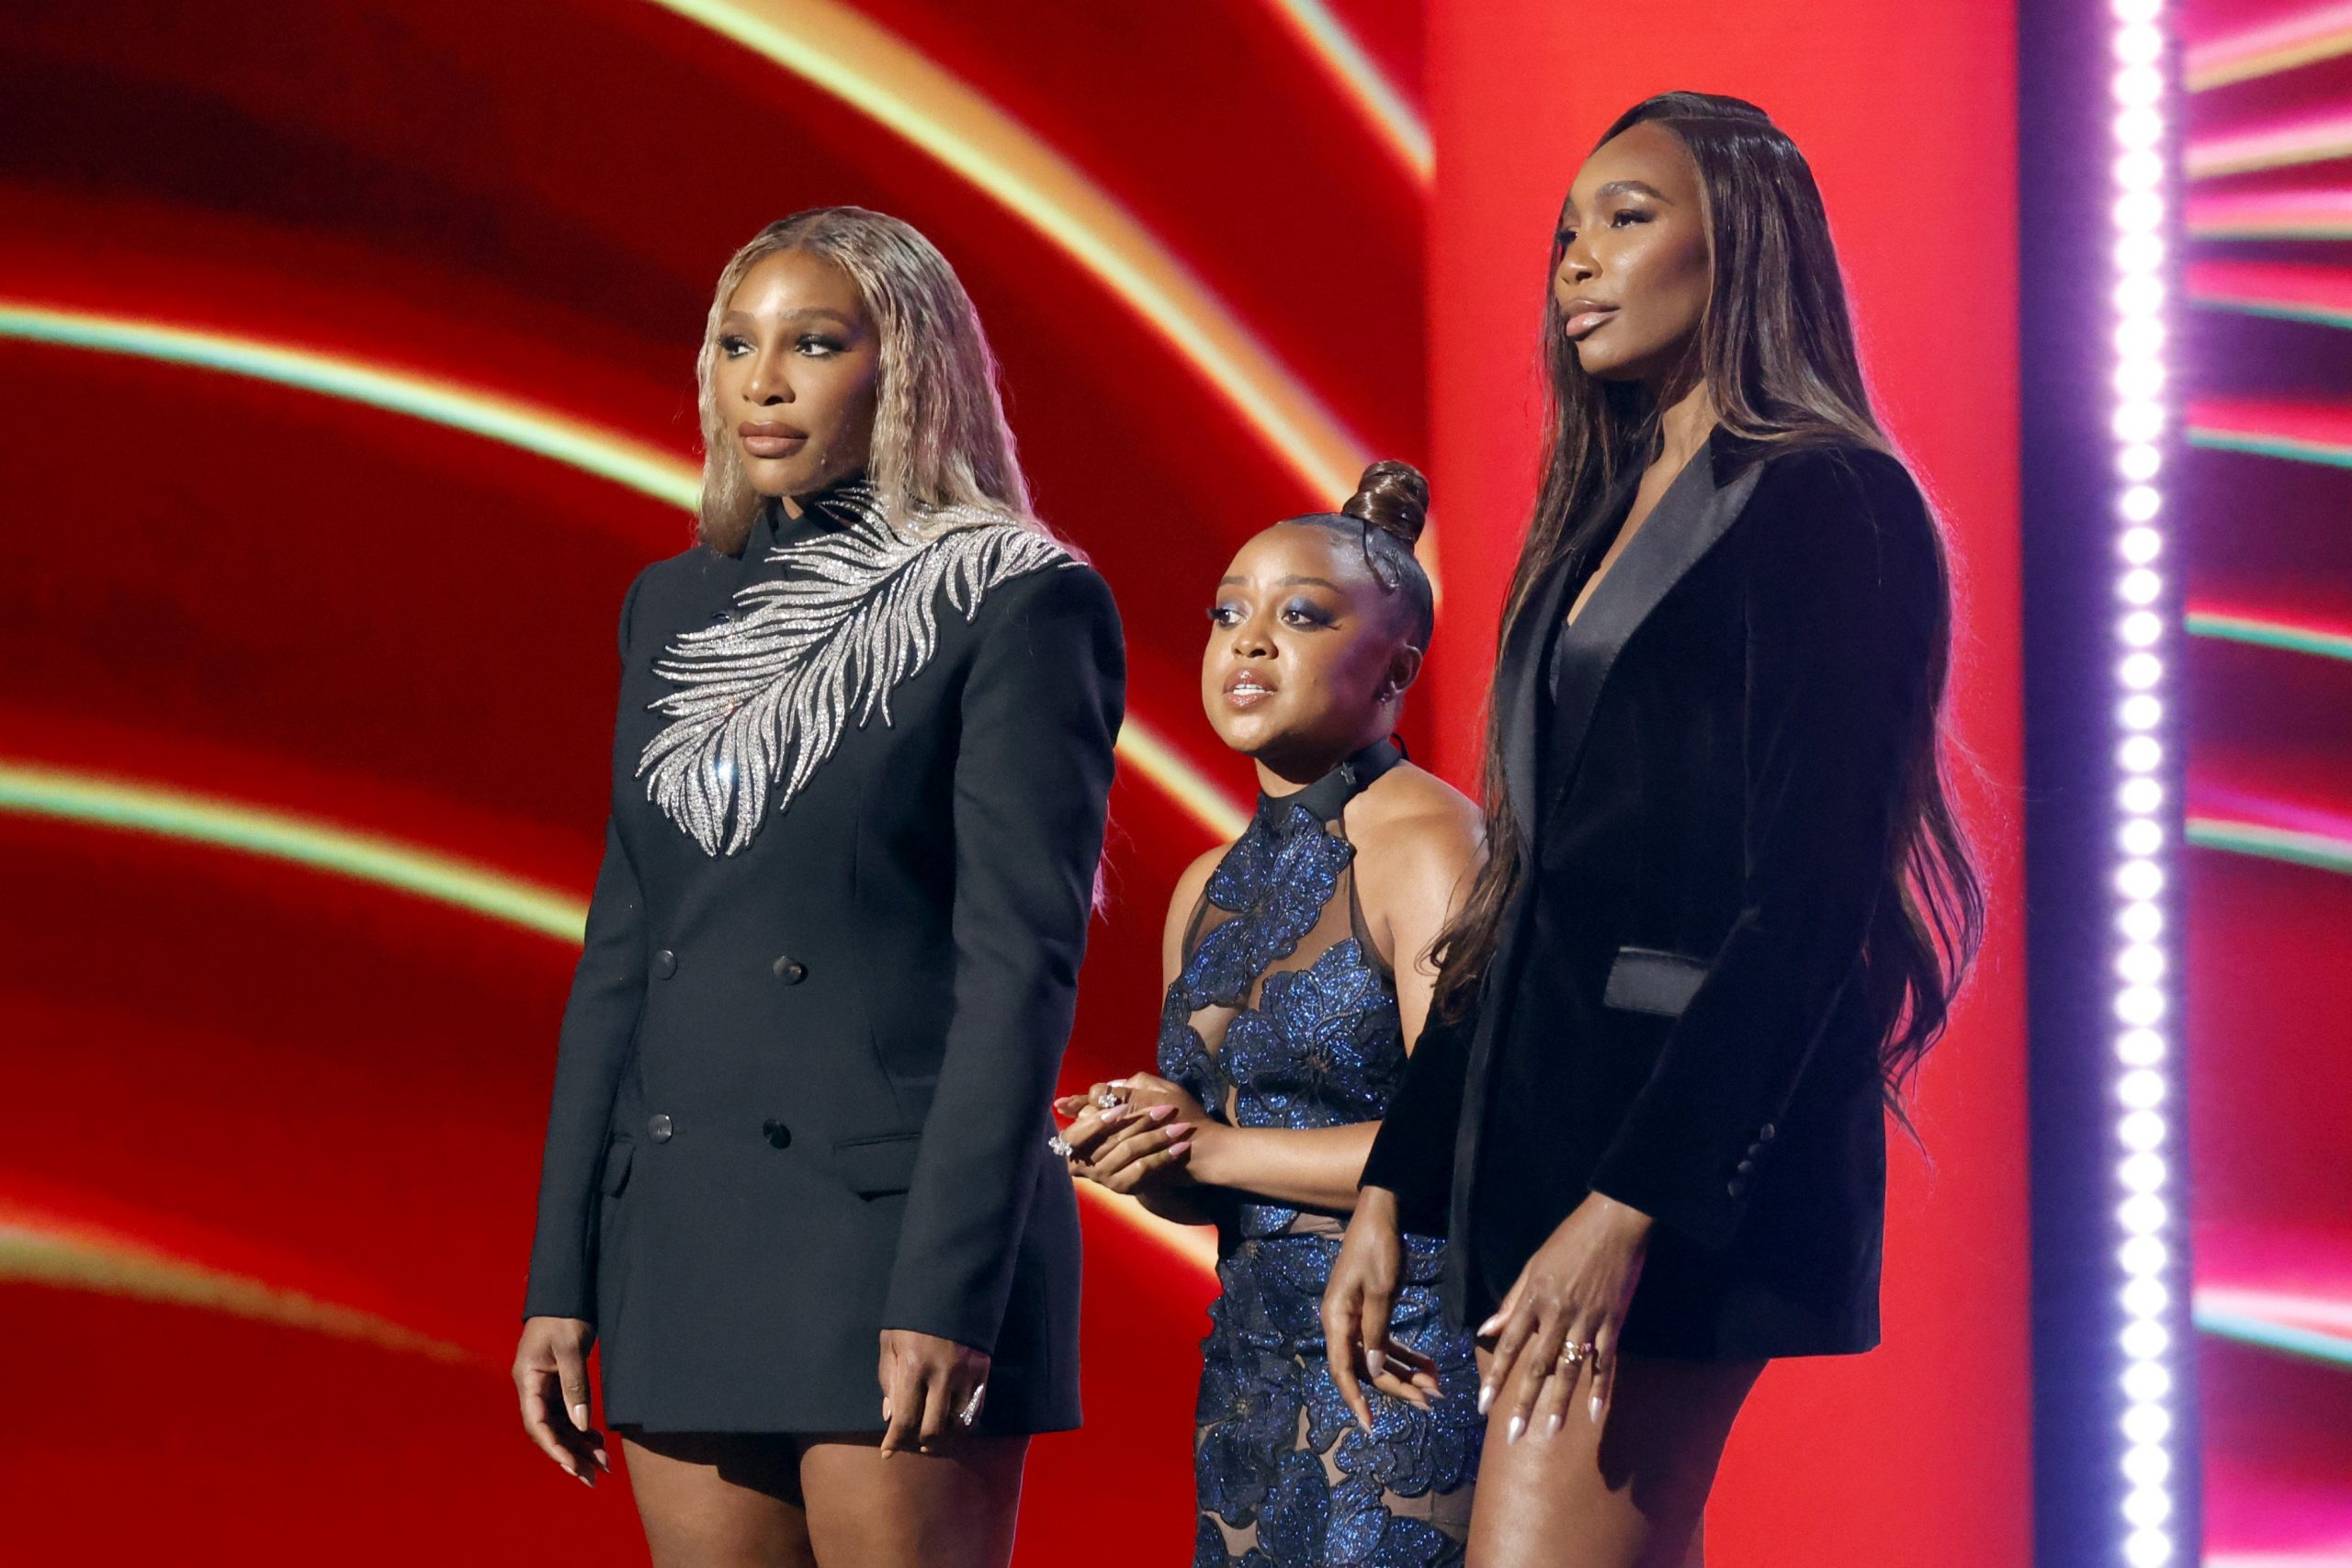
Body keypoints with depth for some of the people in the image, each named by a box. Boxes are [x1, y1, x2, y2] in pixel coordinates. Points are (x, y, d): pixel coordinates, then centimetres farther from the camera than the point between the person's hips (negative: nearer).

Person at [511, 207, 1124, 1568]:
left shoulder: (1016, 603, -3)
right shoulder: (676, 609, 15)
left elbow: (1020, 961, -10)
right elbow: (620, 952, 15)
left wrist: (949, 1292, -17)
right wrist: (564, 1278, 10)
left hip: (892, 1233, -6)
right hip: (683, 1241, 6)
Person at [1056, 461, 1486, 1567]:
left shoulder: (1424, 842, -10)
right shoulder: (1207, 891, 15)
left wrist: (1216, 1145, -12)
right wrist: (1134, 1162, -1)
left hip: (1409, 1369, -8)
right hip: (1251, 1378, 8)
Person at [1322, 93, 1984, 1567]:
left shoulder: (1820, 502, -6)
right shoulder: (1605, 524, 20)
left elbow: (1802, 904, -15)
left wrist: (1627, 1205, -21)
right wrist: (1392, 1186, 14)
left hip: (1695, 1150, -9)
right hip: (1543, 1116, 9)